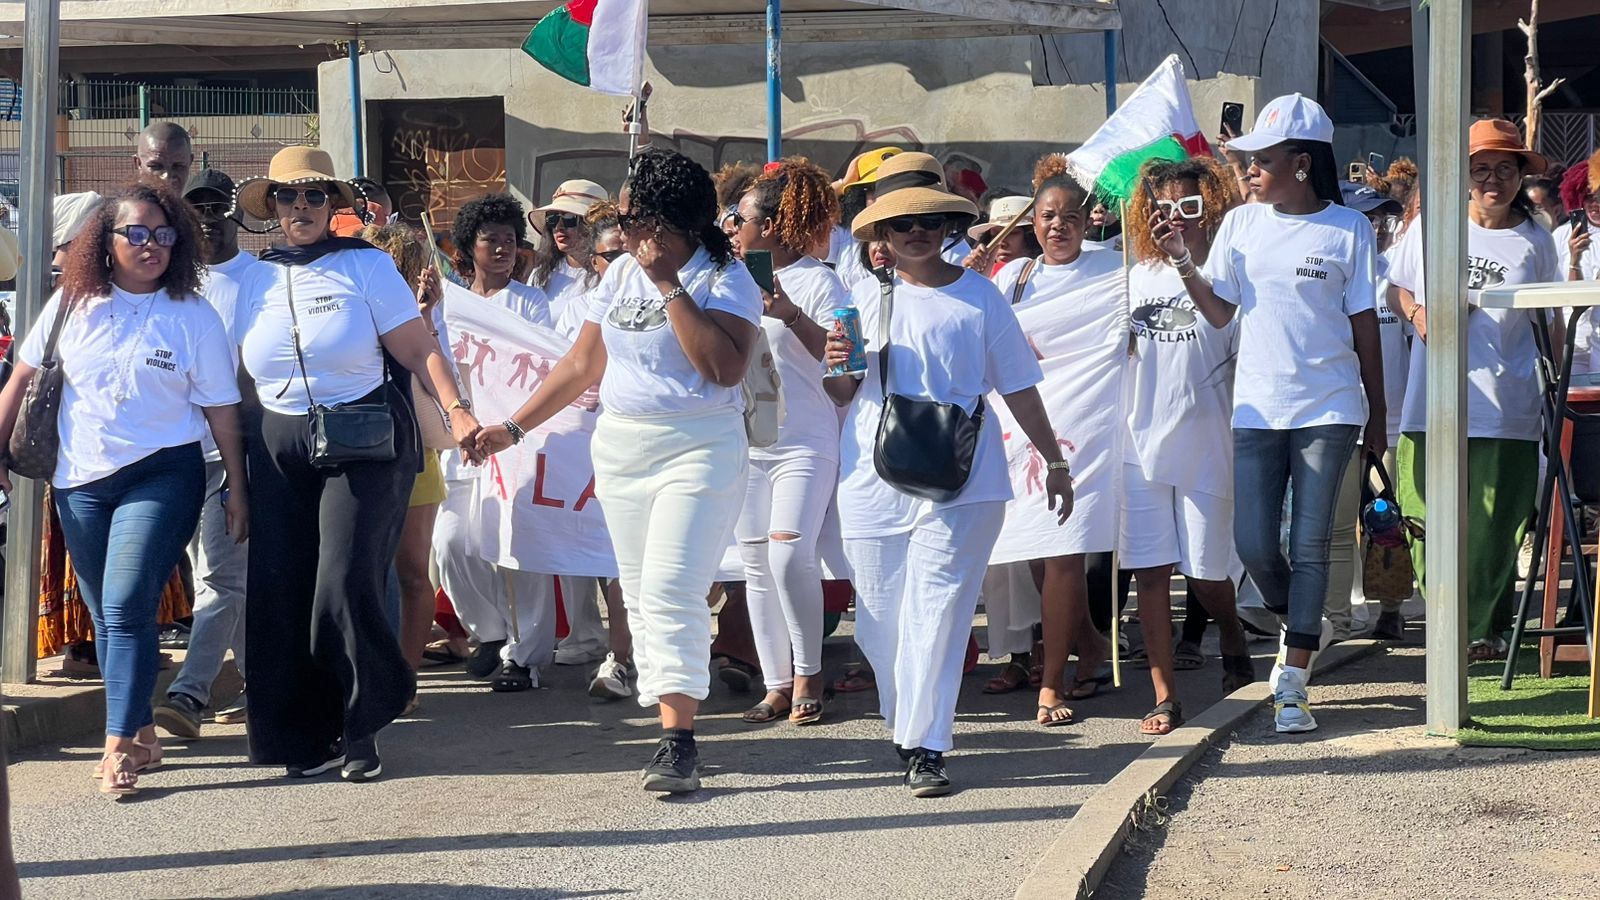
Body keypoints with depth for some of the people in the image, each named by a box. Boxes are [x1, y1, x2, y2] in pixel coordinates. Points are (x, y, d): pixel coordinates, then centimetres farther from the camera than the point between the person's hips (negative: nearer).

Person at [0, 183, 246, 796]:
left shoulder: (193, 316, -3)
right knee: (107, 616, 10)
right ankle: (142, 735, 21)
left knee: (126, 607, -15)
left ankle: (119, 748, -14)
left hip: (161, 476, -4)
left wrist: (238, 492, 1)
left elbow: (221, 409, 0)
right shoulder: (73, 304, 3)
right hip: (80, 480, 4)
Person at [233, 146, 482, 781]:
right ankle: (307, 738, 8)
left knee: (347, 582, -13)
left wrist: (456, 410, -19)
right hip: (280, 449, 4)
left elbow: (419, 350, -5)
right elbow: (243, 374, 16)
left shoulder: (366, 266, 0)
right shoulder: (257, 282, 11)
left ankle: (360, 728, 4)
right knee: (280, 592, -3)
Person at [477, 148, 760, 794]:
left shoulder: (724, 278, -8)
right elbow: (582, 365, 18)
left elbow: (726, 367, -23)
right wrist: (514, 426, 15)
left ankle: (678, 742, -19)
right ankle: (669, 726, 10)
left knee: (670, 591, -17)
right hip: (620, 446, 7)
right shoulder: (621, 276, 12)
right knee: (640, 595, 5)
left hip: (697, 450, -7)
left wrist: (671, 287, -20)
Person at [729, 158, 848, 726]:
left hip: (804, 443, -7)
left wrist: (791, 314, -23)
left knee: (789, 556, -17)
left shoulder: (817, 281, -6)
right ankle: (777, 684, 11)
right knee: (757, 565, 5)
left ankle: (808, 672, -1)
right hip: (744, 441, 7)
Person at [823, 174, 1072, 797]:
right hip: (874, 480, 3)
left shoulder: (979, 297, 6)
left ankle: (924, 748, -9)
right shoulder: (867, 299, 11)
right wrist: (838, 367, -7)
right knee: (878, 616, 4)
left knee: (935, 611, -9)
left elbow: (1018, 388, 11)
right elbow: (841, 395, 16)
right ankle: (902, 720, 25)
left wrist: (1055, 462, 12)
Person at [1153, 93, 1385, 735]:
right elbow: (1219, 312, 5)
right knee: (1254, 544, -2)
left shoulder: (1347, 229, 0)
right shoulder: (1241, 224, 6)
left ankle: (1291, 685, 1)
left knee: (1309, 545, -3)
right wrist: (1181, 262, -10)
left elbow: (1365, 326, 4)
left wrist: (1378, 414, 6)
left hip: (1328, 409, -2)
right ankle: (1300, 628, 29)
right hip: (1258, 409, 2)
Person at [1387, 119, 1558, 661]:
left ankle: (1485, 628, 14)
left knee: (1493, 530, 0)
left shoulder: (1535, 242, 6)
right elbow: (1396, 288, 18)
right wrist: (1416, 312, -3)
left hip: (1505, 408, -1)